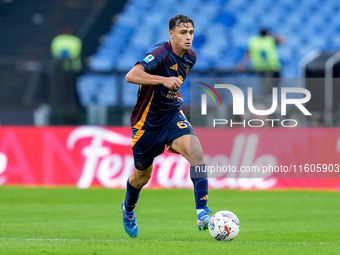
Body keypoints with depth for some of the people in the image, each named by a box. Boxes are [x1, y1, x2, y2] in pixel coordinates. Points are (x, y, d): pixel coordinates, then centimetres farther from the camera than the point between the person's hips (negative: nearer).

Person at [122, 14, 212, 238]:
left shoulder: (190, 57, 0)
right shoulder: (161, 53, -23)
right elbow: (131, 76, -39)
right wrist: (163, 80, -45)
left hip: (172, 115, 5)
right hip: (147, 121, -4)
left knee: (196, 152, -25)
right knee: (142, 177, 13)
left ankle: (202, 212, -28)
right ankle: (128, 209, 47)